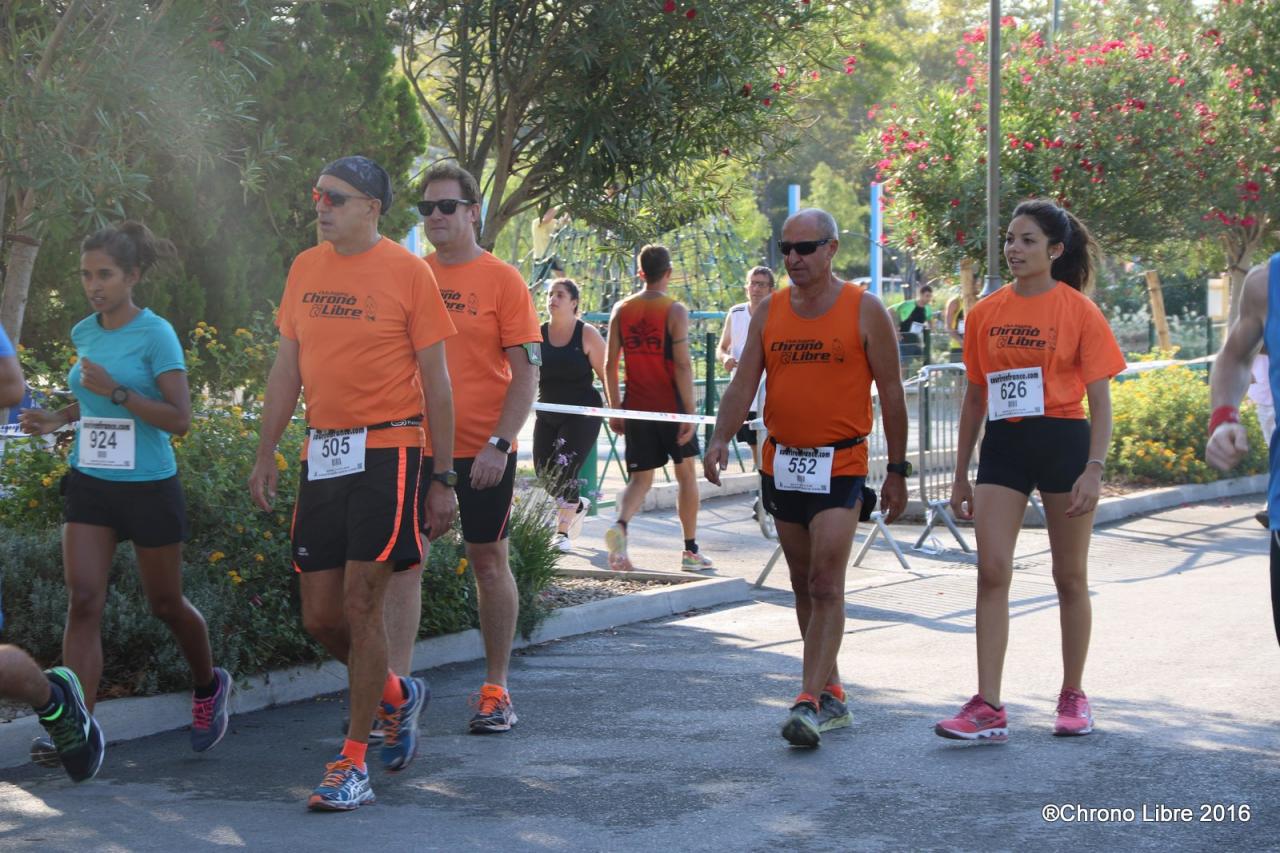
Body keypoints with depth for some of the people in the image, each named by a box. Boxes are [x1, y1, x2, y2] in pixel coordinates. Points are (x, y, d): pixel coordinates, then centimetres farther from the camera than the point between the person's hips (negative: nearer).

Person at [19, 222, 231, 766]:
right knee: (83, 599, -10)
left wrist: (116, 393, -26)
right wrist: (58, 418, 5)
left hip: (149, 487, -4)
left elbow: (179, 419, -16)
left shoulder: (155, 334, -12)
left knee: (165, 604, 10)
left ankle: (209, 686, 38)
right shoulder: (84, 333, 6)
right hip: (89, 483, 4)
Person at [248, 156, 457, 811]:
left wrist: (443, 479, -3)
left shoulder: (407, 272, -4)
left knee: (361, 604, -8)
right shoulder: (305, 269, 11)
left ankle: (353, 763, 0)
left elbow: (435, 381, -1)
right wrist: (264, 455, 11)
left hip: (386, 450, -5)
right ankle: (396, 694, 33)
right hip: (321, 454, 5)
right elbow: (286, 369, 16)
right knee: (319, 616, 6)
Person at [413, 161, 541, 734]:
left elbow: (526, 371, -6)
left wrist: (499, 443, -15)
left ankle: (496, 690, 15)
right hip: (416, 445, 3)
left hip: (483, 450, -3)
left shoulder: (502, 280, -3)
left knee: (489, 562, 6)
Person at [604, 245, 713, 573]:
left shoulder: (621, 310, 4)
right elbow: (682, 365, -16)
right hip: (671, 407, -3)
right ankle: (691, 551, 20)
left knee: (640, 478, 6)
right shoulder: (675, 311, -9)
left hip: (636, 408, 3)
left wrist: (615, 408, 11)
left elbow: (610, 364, 3)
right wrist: (689, 412, -14)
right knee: (686, 474, 14)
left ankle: (620, 524, -25)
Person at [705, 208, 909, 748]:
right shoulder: (769, 312, 7)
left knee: (826, 586, -13)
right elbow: (744, 384, 4)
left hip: (840, 466, -5)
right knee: (804, 587, 12)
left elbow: (891, 393, -1)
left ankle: (811, 703, -17)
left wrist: (897, 471, -1)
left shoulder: (865, 311, -4)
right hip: (781, 465, 5)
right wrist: (721, 438, -14)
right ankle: (831, 694, 23)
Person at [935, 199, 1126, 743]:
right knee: (992, 571, -7)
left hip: (1063, 443, -3)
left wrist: (1095, 468, -15)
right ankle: (988, 708, -9)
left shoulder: (1079, 311, -4)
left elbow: (1100, 399, -4)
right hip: (1003, 446, 3)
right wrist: (961, 475, 12)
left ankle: (1073, 697, 22)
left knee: (1070, 577, 8)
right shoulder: (985, 314, 7)